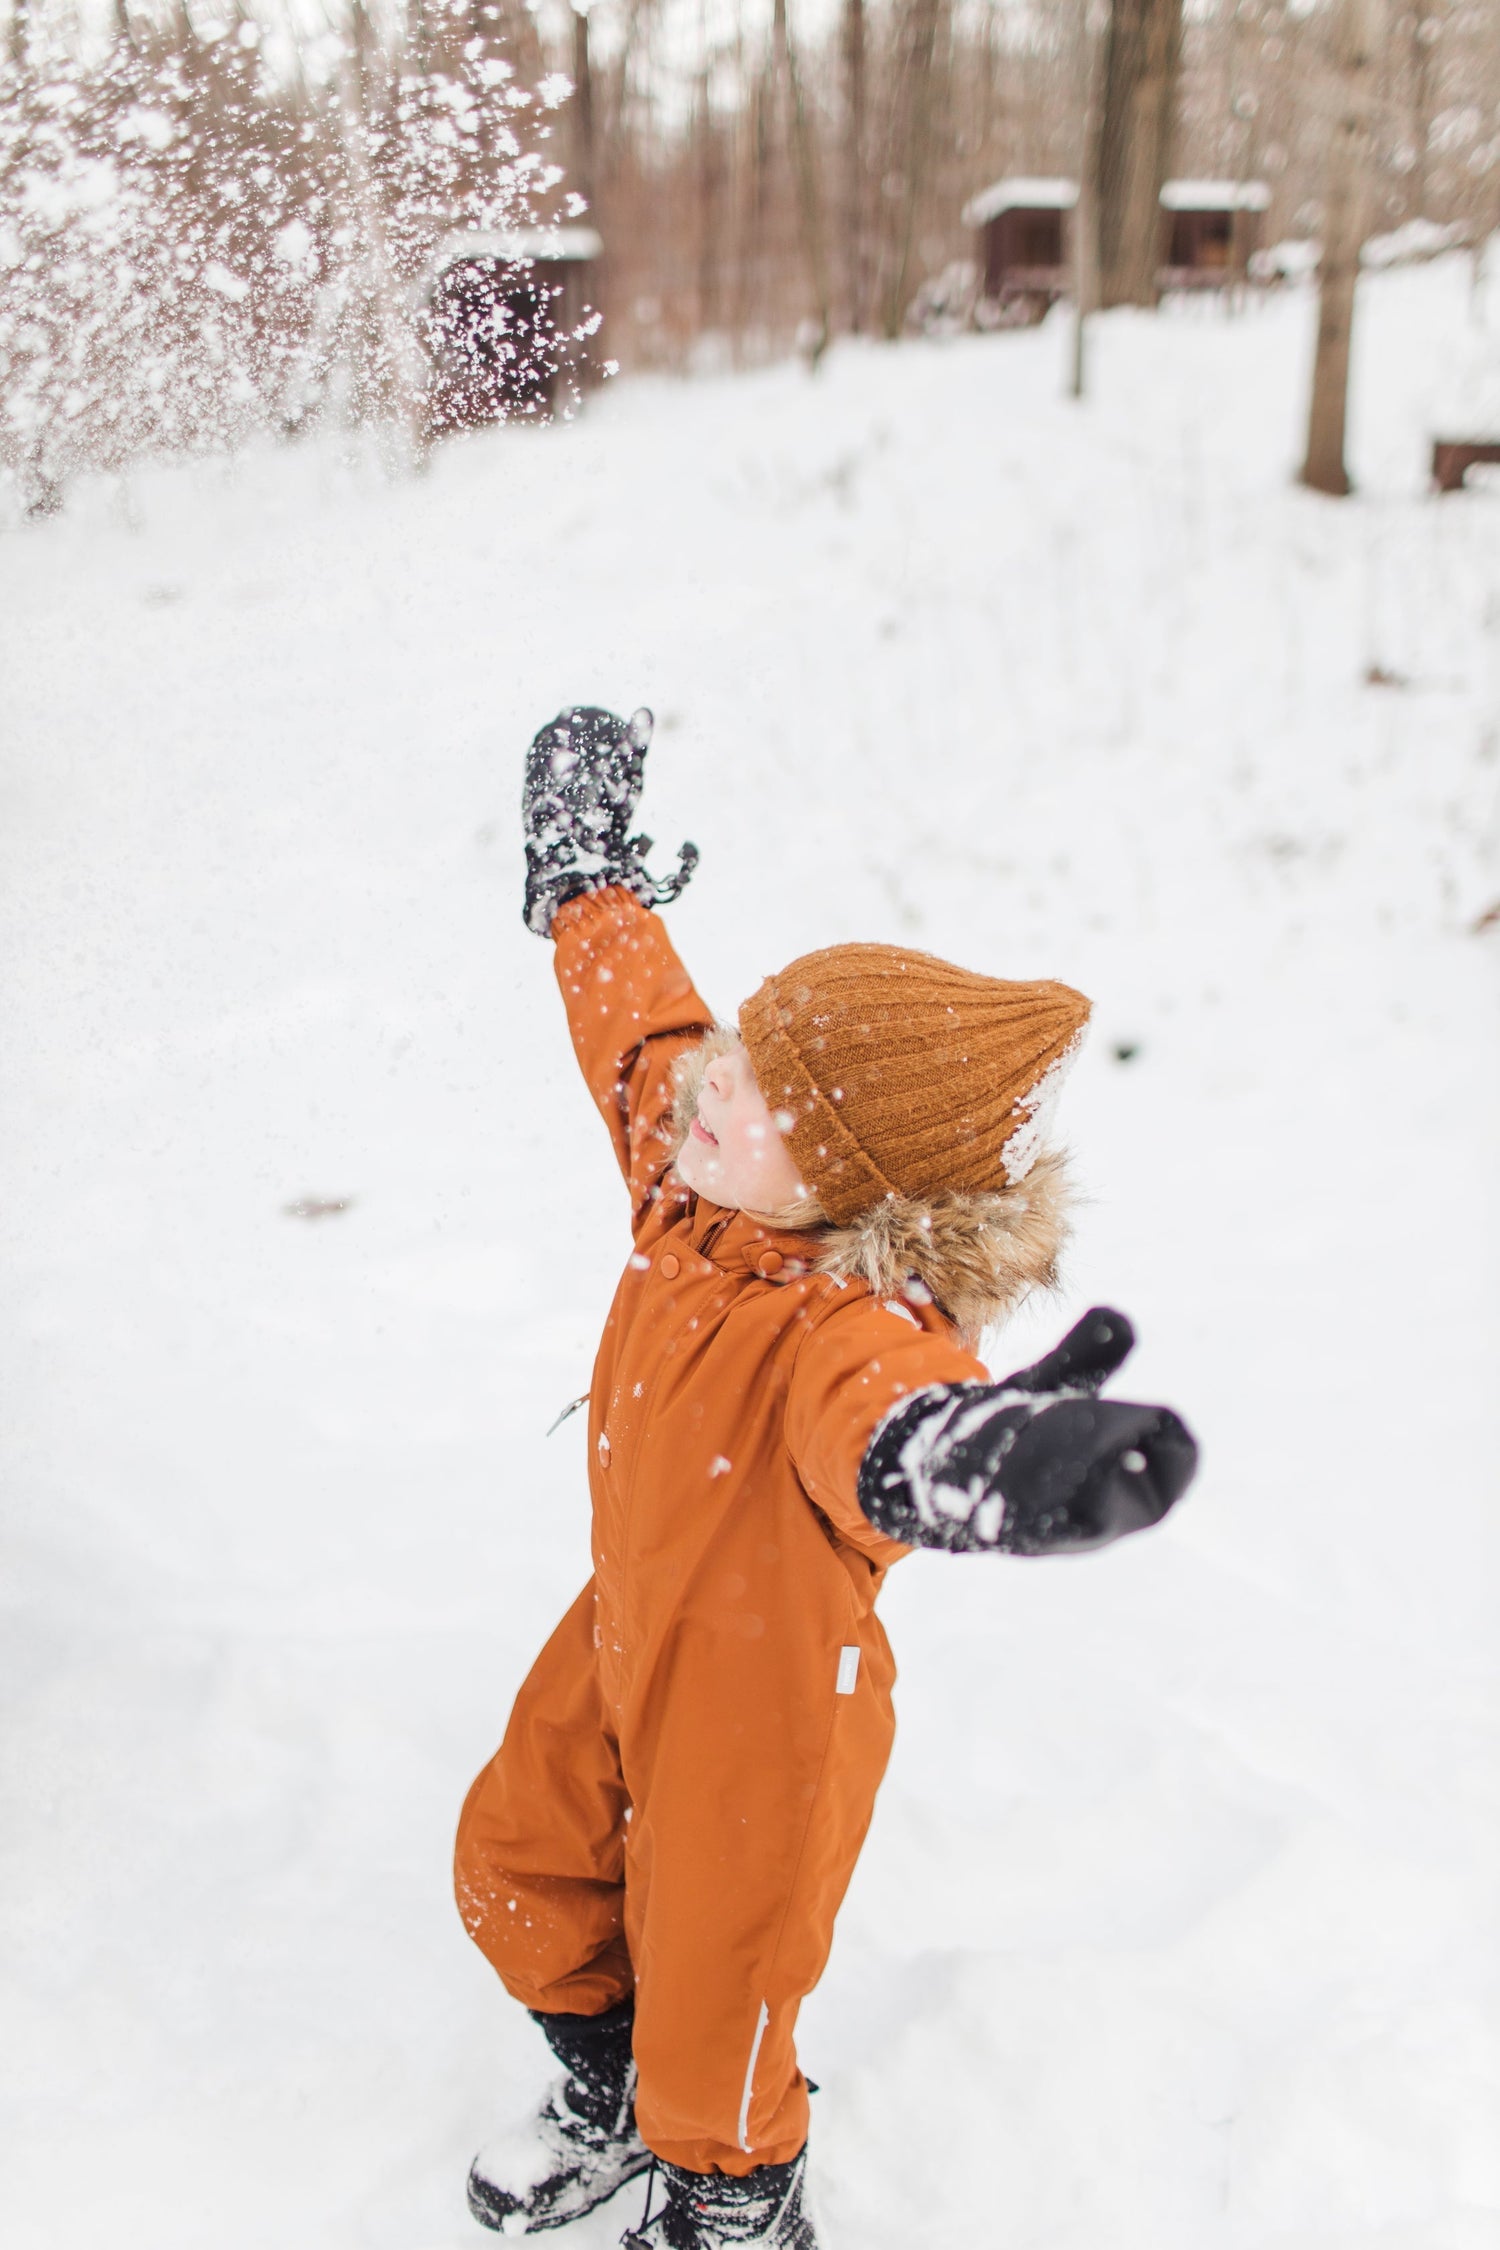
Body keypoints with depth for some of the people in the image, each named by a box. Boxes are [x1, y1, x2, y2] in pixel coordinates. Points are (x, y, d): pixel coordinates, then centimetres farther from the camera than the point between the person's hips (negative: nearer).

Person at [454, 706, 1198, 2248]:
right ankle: (613, 2101, 58)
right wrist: (586, 868, 19)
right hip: (622, 1644, 8)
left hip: (761, 1704, -8)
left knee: (707, 2001, 14)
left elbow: (881, 1424, -65)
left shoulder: (851, 1330, -40)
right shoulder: (700, 1180, -15)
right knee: (519, 1873, 28)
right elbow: (633, 1012, 6)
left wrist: (978, 1449, -90)